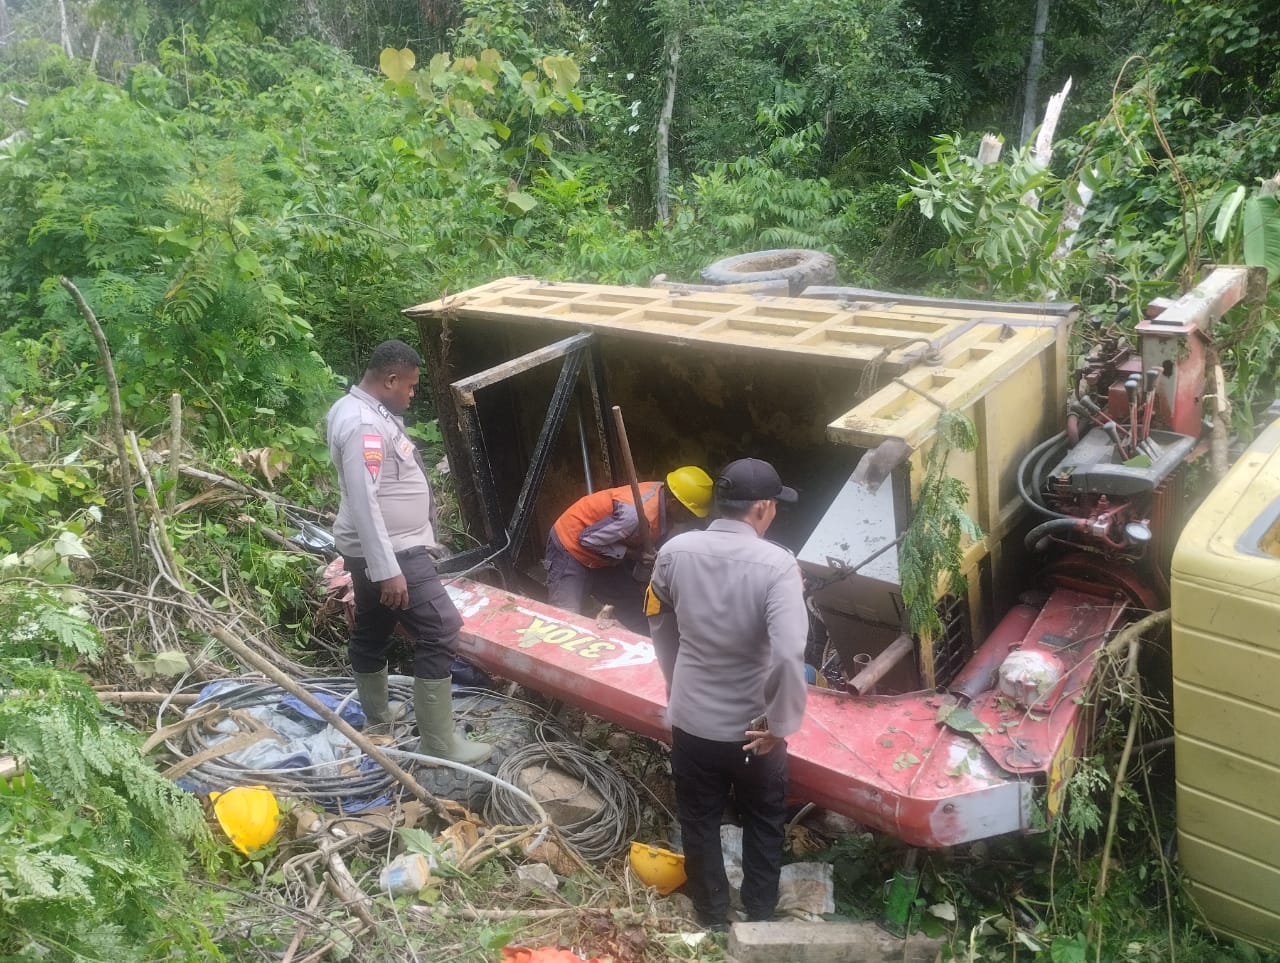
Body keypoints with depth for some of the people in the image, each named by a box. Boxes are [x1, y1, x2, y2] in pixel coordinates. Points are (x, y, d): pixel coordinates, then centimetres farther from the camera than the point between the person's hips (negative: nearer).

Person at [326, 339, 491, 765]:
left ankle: (378, 720, 36)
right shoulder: (364, 424, -23)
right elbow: (363, 501, -29)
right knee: (440, 632, -10)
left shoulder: (365, 410, 11)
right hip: (389, 552, -11)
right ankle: (439, 744, -5)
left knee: (372, 632, 20)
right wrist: (388, 570, -29)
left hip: (377, 549, 11)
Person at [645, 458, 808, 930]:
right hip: (752, 727, -2)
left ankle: (713, 917, 40)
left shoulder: (675, 551, -11)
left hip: (690, 718, 3)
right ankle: (760, 914, 40)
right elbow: (788, 655, -32)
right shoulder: (776, 564, -23)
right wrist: (781, 723, -17)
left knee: (699, 822, 23)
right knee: (763, 822, 24)